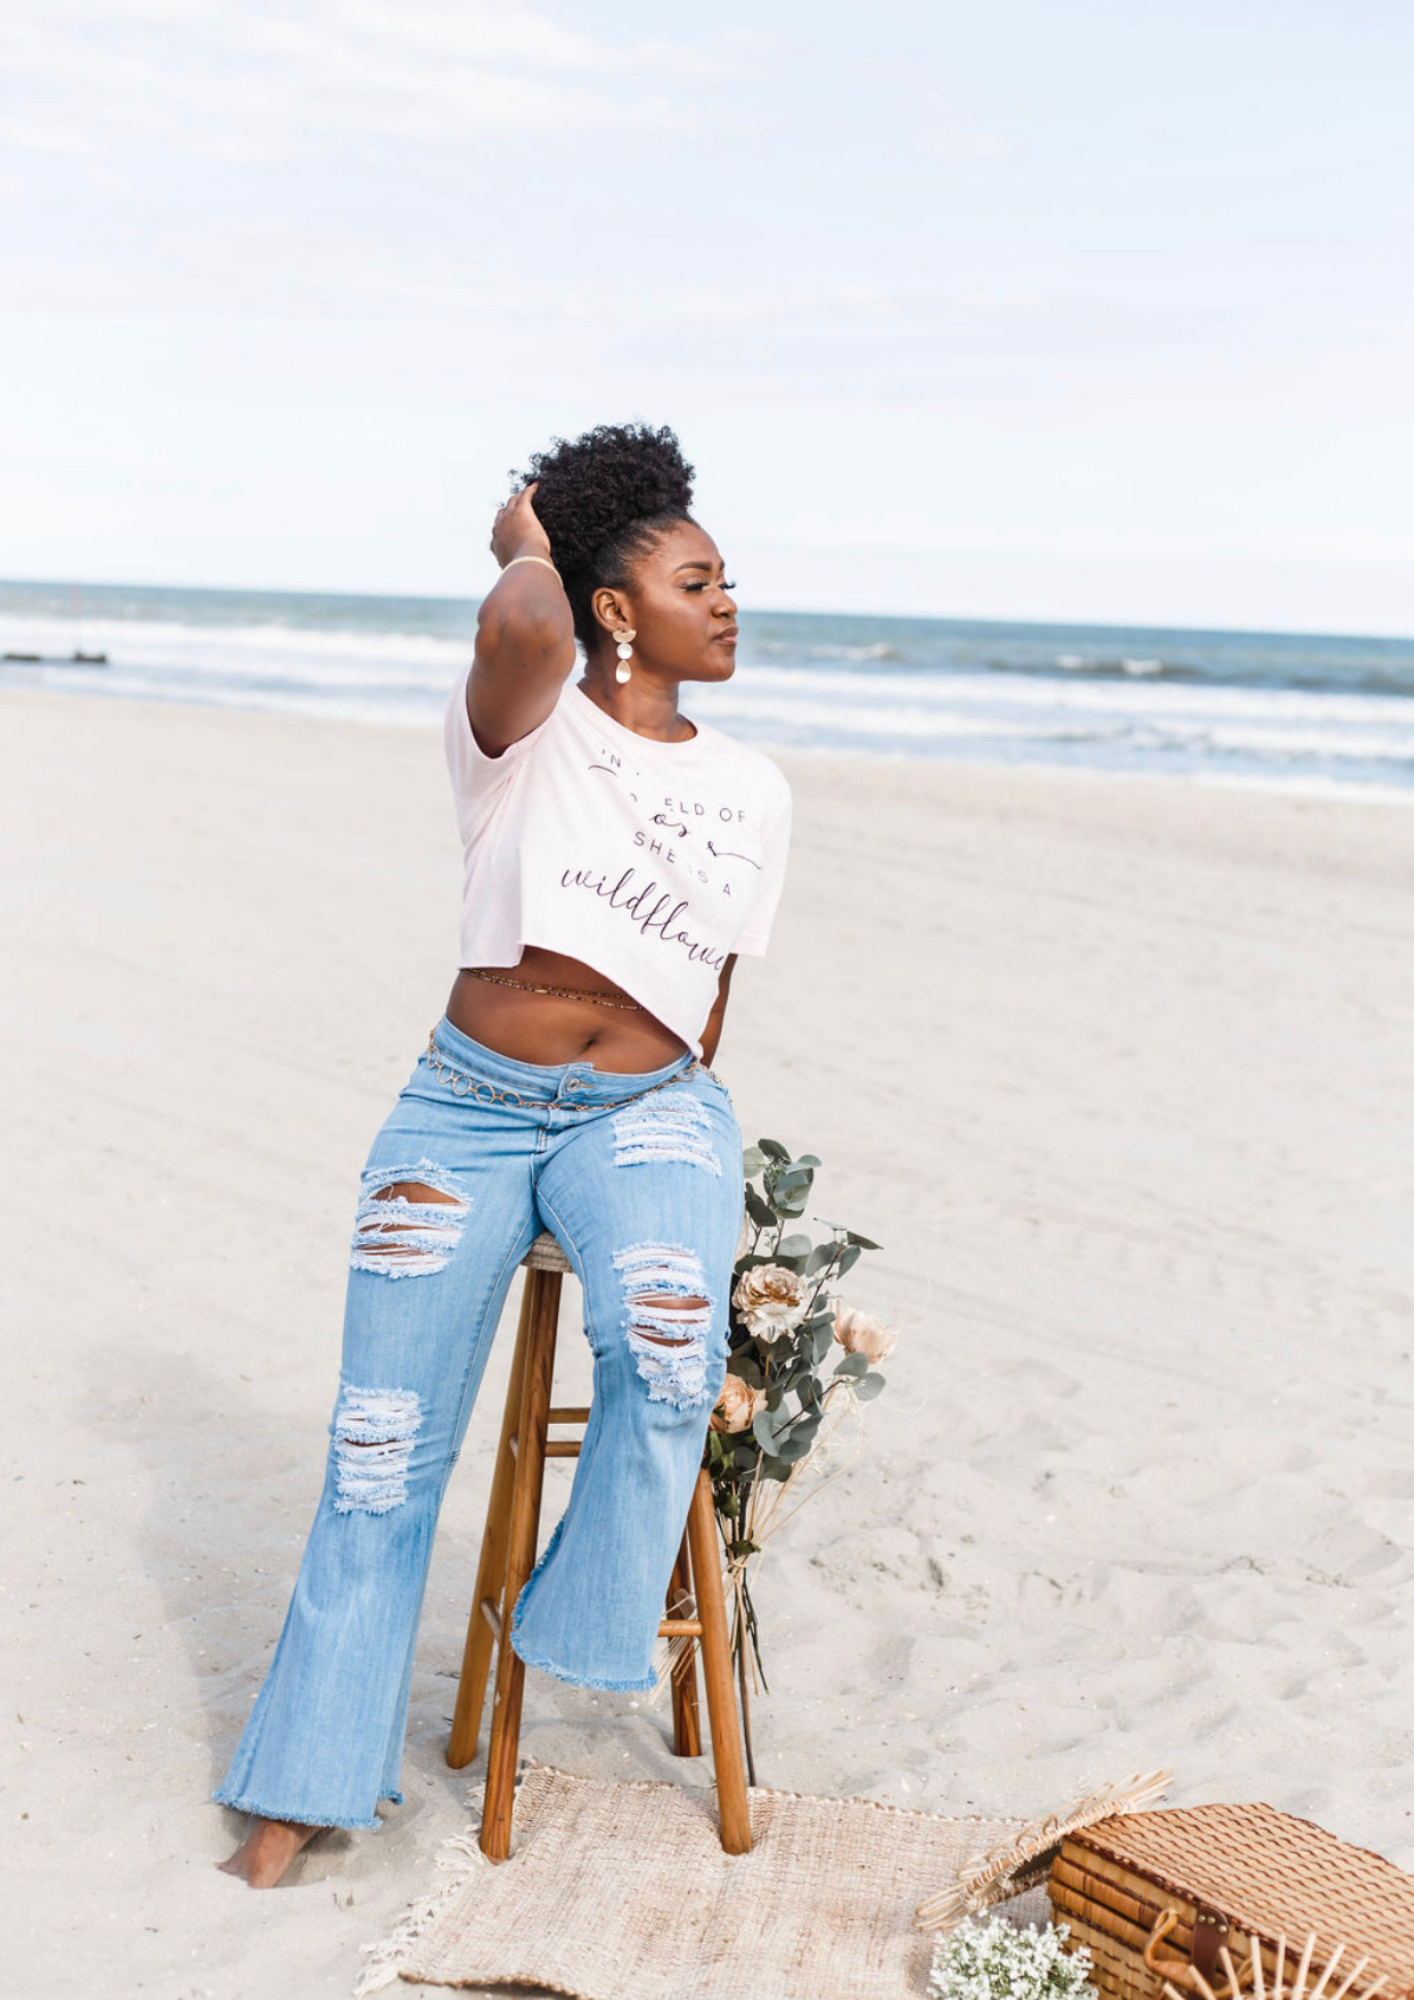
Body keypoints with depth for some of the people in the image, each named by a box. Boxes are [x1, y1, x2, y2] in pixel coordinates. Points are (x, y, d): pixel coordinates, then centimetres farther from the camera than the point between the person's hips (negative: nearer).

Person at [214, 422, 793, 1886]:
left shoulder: (752, 793, 9)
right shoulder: (522, 733, -3)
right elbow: (523, 629, -28)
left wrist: (676, 1143, 10)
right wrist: (527, 546, -6)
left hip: (647, 1110, 2)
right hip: (466, 1106, -1)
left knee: (668, 1346, -31)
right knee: (382, 1459, -1)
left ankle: (585, 1628, -4)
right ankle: (311, 1781, 18)